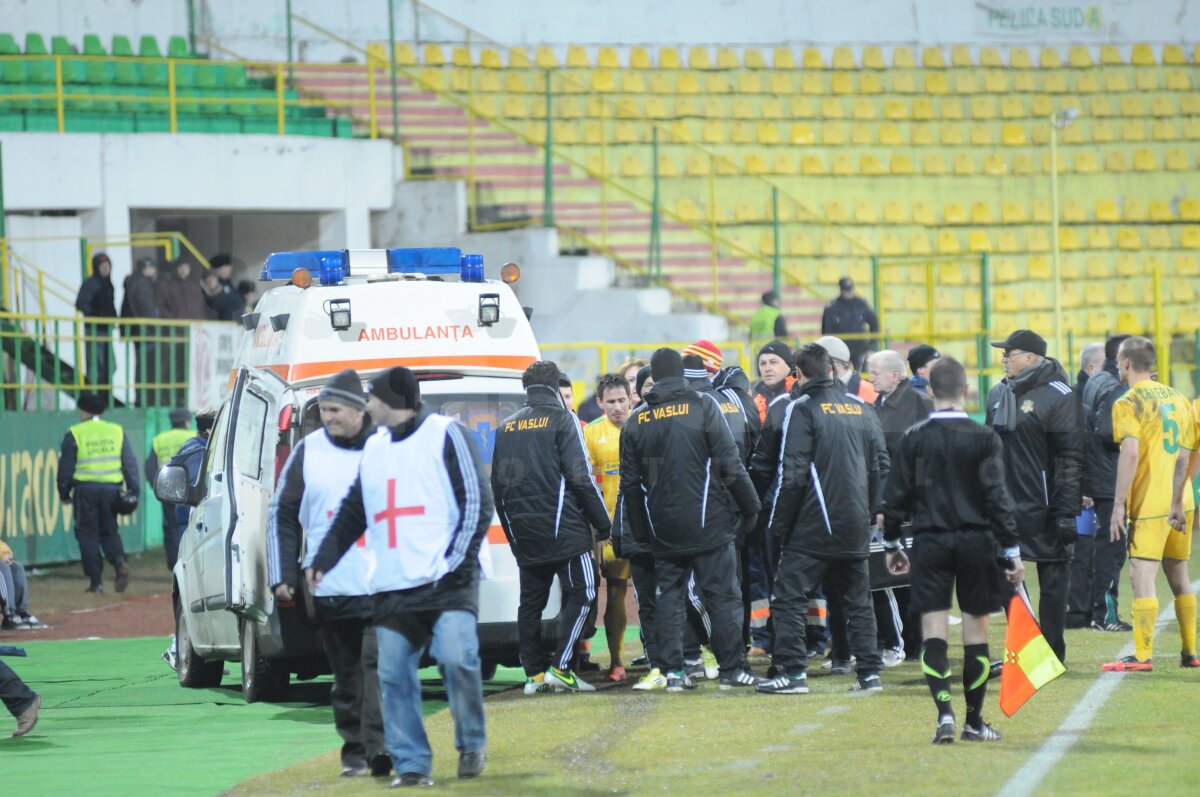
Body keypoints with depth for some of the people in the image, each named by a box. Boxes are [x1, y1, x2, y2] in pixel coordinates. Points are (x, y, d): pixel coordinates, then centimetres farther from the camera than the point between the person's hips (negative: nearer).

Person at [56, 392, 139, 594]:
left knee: (88, 534, 4)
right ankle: (120, 562, -14)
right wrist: (133, 490, 10)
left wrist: (64, 493, 8)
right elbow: (129, 463, 7)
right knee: (109, 532, 14)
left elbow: (65, 467, -1)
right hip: (111, 489, 3)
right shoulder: (117, 431, 7)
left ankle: (95, 580, -1)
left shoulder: (74, 434, -2)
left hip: (85, 489, -3)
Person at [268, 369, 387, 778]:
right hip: (329, 588, 3)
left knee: (378, 664, -13)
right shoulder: (309, 451, 7)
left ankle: (378, 745, -19)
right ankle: (354, 751, 13)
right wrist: (283, 576, 3)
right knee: (347, 675, 6)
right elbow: (283, 515, 10)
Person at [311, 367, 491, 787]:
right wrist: (323, 560, 13)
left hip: (446, 581, -6)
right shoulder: (375, 448, 19)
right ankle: (410, 765, 2)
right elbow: (352, 513, 25)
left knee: (457, 657, -19)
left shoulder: (446, 434, 0)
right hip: (392, 587, 6)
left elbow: (477, 501, -4)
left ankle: (472, 744, 0)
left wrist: (458, 559, -13)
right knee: (394, 676, -2)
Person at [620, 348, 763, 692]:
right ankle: (732, 669, 2)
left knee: (670, 596, 9)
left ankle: (673, 670, 3)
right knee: (722, 596, 2)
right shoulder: (703, 408, -5)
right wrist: (750, 507, 2)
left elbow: (630, 482, 8)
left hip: (663, 531, 3)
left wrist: (640, 531, 16)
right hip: (709, 523, -3)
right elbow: (729, 465, -8)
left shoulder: (636, 421, 6)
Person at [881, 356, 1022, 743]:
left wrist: (892, 544, 15)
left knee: (934, 629, 0)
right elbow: (997, 496, -7)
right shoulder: (985, 438, -5)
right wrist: (1011, 550, -3)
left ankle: (944, 711, -18)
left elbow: (896, 495, 2)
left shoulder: (914, 439, -1)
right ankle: (974, 721, 12)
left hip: (930, 541, 0)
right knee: (976, 629, 7)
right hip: (976, 540, 0)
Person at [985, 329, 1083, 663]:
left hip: (1044, 507, -7)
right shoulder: (999, 394, 12)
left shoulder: (1057, 396, -10)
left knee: (1052, 580, 0)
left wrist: (1067, 512, -16)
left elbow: (1072, 458, -12)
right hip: (1005, 507, 7)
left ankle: (1053, 655, 6)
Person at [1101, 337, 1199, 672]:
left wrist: (1119, 504, -19)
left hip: (1148, 504, -7)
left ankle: (1142, 655, -14)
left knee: (1142, 576, -8)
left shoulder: (1128, 403, -9)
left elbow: (1130, 454, -20)